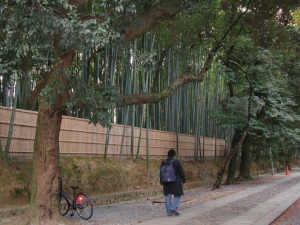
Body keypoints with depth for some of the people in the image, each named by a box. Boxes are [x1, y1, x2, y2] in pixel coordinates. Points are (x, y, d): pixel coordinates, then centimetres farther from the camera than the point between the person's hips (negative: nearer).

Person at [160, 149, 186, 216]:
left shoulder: (163, 162, 5)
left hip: (166, 182, 4)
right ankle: (173, 208, -11)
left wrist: (162, 183, 16)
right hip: (175, 182, -4)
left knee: (167, 197, 7)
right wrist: (183, 181, 1)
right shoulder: (176, 162, -7)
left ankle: (169, 212, 8)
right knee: (177, 195, 8)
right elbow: (181, 172, -8)